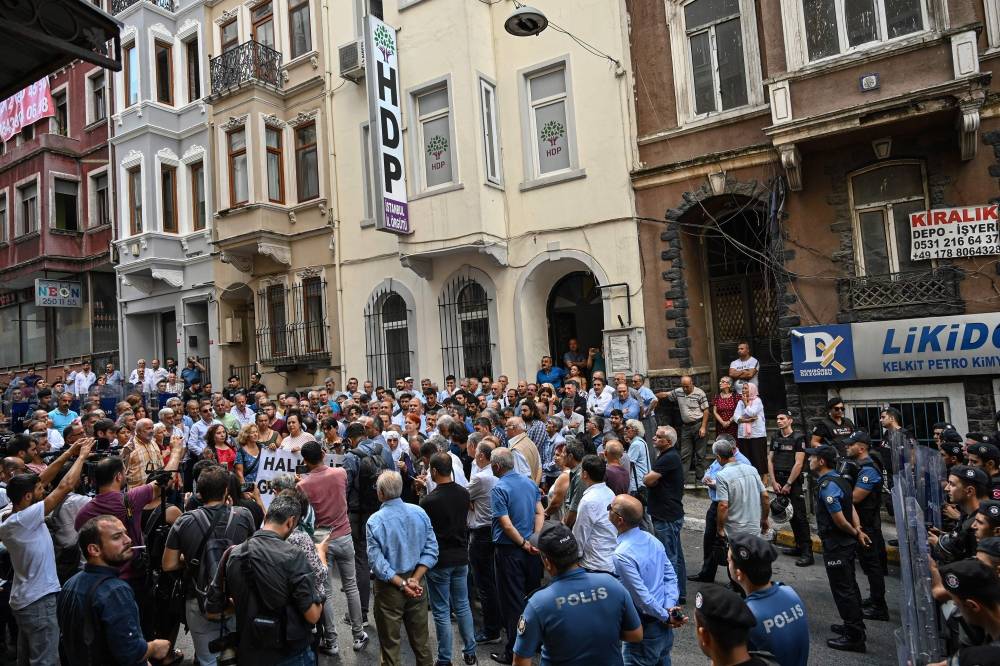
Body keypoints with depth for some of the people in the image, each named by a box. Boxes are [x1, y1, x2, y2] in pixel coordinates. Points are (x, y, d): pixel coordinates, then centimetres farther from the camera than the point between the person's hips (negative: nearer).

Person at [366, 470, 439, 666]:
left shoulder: (375, 521, -17)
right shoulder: (419, 512, -6)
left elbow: (377, 562, -19)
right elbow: (431, 550, -7)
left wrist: (402, 584, -14)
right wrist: (415, 579, -10)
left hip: (389, 586, -3)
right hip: (417, 586, 4)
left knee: (390, 643, 13)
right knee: (421, 640, 19)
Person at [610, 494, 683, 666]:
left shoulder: (622, 554, -26)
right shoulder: (652, 539, -2)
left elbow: (641, 595, -23)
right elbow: (671, 576, 1)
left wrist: (665, 616, -11)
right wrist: (670, 607, -7)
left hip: (645, 628, -8)